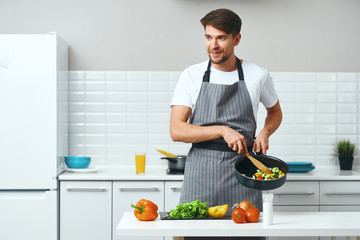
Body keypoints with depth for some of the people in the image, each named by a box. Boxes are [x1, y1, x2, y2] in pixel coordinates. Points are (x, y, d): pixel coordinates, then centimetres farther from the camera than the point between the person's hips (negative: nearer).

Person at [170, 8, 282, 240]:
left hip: (241, 170, 1)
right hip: (201, 172, 0)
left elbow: (275, 111, 23)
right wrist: (223, 130, -17)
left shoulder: (258, 75, 4)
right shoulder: (192, 76, 1)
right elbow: (176, 131, -7)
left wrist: (265, 132, 1)